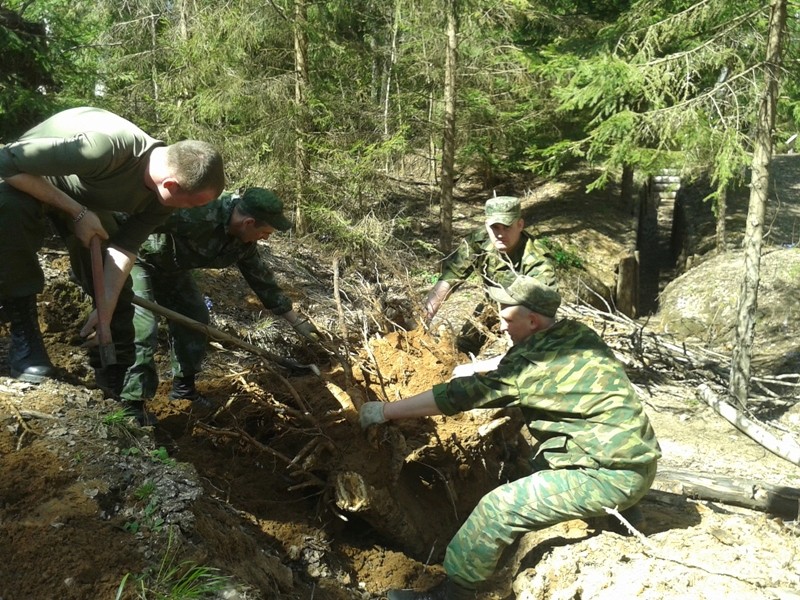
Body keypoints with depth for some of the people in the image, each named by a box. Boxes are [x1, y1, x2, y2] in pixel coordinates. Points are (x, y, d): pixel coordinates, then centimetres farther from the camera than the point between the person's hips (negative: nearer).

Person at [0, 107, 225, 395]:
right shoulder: (107, 146, -44)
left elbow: (125, 245, -18)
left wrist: (107, 304, -27)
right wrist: (77, 213, -33)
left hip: (86, 197, 5)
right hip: (28, 181, -5)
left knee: (116, 283, -2)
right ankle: (24, 334, -24)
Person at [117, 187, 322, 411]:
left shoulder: (244, 243, -9)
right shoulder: (198, 213, -39)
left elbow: (262, 278, 3)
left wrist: (297, 321, 8)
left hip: (170, 267, 9)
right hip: (137, 257, -8)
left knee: (194, 317, 8)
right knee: (143, 330, -17)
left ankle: (184, 386, 23)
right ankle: (131, 404, -5)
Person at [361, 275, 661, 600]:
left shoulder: (536, 361, -20)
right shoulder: (575, 334, 6)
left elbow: (463, 394, -19)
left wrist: (385, 410, -12)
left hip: (612, 474, -10)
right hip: (627, 457, 10)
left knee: (499, 506, -12)